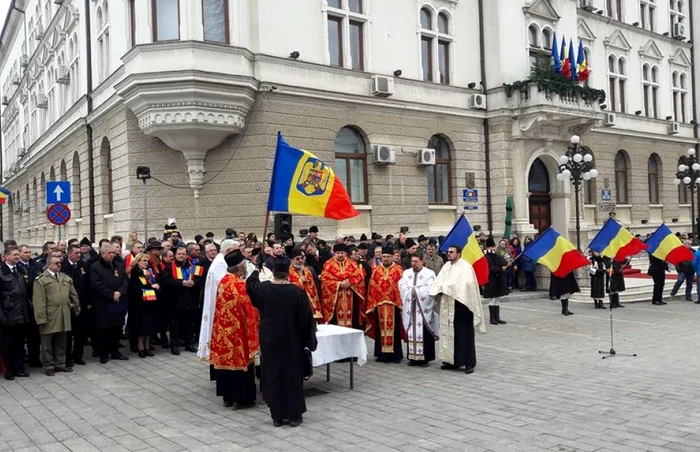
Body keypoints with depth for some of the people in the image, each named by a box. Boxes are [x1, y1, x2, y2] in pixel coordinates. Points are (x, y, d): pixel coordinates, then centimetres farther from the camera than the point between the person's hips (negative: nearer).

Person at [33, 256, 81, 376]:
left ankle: (60, 364, 23)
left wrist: (76, 308, 15)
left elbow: (73, 295, 18)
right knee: (47, 343, 5)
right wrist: (41, 318, -17)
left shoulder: (66, 278, 12)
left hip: (64, 316, 5)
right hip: (49, 316, -5)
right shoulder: (41, 280, -8)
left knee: (61, 342, 13)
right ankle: (49, 366, 14)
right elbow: (39, 301, -13)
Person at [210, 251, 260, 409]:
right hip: (237, 331, -8)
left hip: (223, 330, 8)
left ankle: (228, 397, 22)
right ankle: (241, 398, 10)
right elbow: (249, 311, -17)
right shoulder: (239, 285, -20)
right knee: (239, 361, 2)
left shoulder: (224, 280, 4)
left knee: (227, 359, 14)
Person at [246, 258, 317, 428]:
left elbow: (250, 283, 16)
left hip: (270, 340, 2)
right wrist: (309, 340, 3)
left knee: (273, 375, 12)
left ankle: (276, 416, 17)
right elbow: (306, 319, -11)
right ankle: (294, 416, 17)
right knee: (293, 375, 10)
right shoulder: (297, 292, -17)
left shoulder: (263, 288, -9)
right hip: (292, 342, -2)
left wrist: (257, 269, 35)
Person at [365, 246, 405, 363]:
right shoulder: (376, 271, 8)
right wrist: (372, 304, 2)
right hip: (379, 304, 3)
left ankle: (395, 354, 9)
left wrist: (401, 303, -10)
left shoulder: (399, 270, 0)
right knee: (381, 329, 7)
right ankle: (382, 354, 14)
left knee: (394, 329, 2)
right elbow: (372, 288, 7)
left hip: (394, 304, -2)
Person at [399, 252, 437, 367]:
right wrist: (416, 290, -5)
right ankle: (412, 357, 9)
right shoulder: (406, 273, 14)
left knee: (424, 334, -2)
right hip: (410, 308, 4)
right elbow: (402, 288, 6)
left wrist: (413, 289, -6)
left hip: (424, 309, -3)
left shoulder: (429, 273, 0)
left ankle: (425, 358, 4)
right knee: (411, 333, 4)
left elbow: (429, 290, -9)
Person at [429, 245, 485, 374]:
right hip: (447, 306, 7)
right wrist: (440, 290, -12)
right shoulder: (447, 266, 13)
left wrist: (446, 287, -15)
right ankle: (452, 360, 19)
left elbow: (465, 284, -22)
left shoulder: (466, 267, -9)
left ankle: (469, 363, 2)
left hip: (461, 305, -7)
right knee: (449, 333, 10)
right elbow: (439, 282, 10)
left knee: (464, 334, -4)